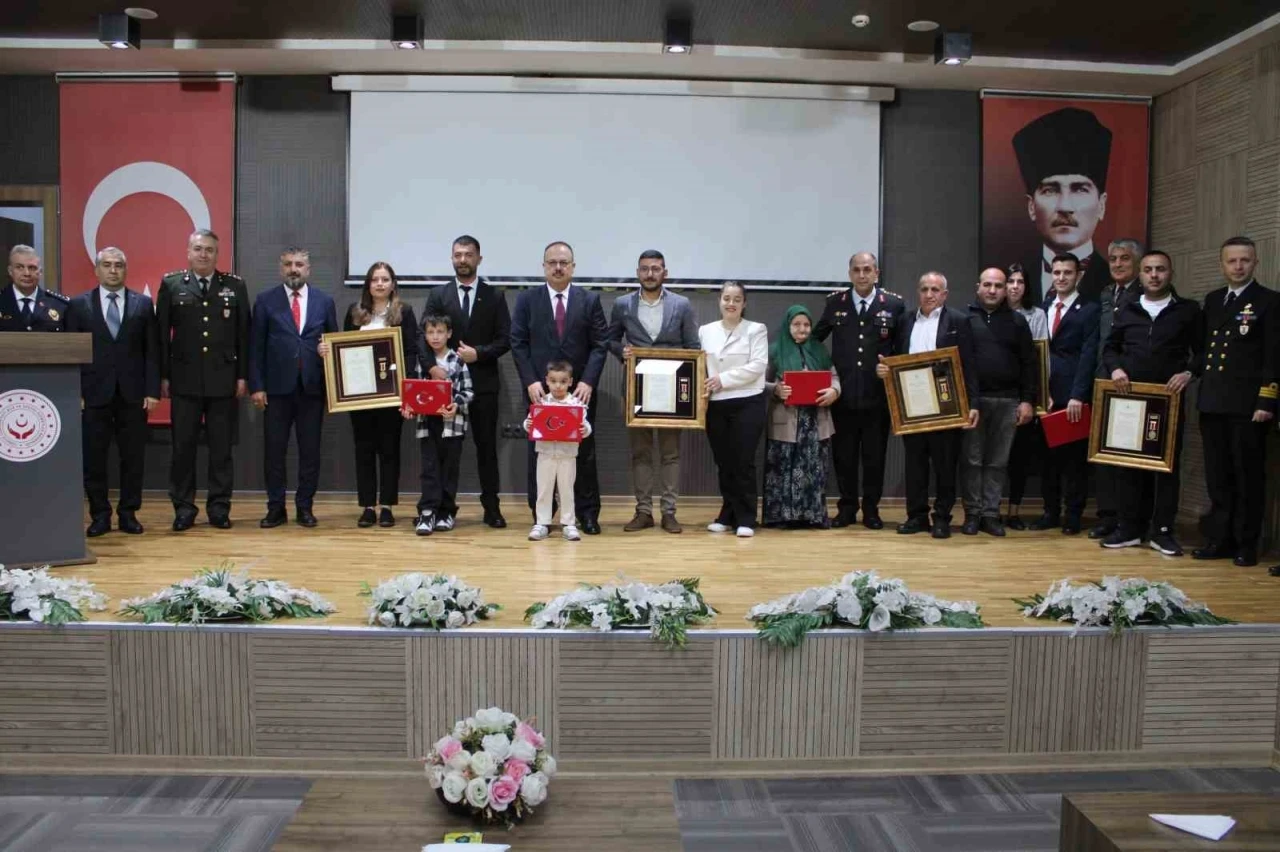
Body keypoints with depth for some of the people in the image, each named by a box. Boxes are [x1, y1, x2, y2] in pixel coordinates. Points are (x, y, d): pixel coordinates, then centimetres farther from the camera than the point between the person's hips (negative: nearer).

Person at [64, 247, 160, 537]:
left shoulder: (143, 304, 7)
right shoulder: (79, 305, 6)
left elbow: (152, 350, 4)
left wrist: (152, 390, -3)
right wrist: (75, 393, -4)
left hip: (133, 394, 0)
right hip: (95, 393, 0)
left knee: (133, 457, 3)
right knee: (93, 458, 3)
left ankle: (128, 513, 14)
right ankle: (100, 515, 13)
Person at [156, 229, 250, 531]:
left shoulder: (235, 285, 7)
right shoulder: (171, 284, 5)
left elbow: (243, 334, 5)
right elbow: (162, 334, 4)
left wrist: (242, 376, 0)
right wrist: (163, 376, -1)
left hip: (224, 379, 0)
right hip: (185, 380, 0)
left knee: (221, 448, 5)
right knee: (183, 446, 4)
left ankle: (219, 507, 13)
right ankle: (184, 507, 14)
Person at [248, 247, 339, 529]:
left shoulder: (324, 301, 8)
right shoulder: (265, 301, 4)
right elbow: (256, 347, 2)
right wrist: (256, 386, -4)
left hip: (312, 387, 1)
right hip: (277, 388, -1)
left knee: (310, 450, 5)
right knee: (274, 450, 3)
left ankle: (304, 506, 15)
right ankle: (276, 507, 13)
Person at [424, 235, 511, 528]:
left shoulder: (494, 296, 6)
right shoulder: (437, 295, 7)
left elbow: (505, 339, 0)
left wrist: (478, 353, -13)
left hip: (483, 382, 0)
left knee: (487, 446, 4)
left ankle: (491, 507, 10)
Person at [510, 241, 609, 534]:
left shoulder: (590, 300, 5)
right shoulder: (526, 299, 5)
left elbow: (600, 345, 0)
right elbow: (518, 344, 1)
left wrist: (588, 382, -11)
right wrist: (530, 381, -10)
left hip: (580, 389, 0)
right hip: (539, 389, 0)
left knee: (584, 451, 5)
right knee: (539, 451, 5)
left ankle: (587, 513, 13)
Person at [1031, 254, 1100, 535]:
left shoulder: (1089, 310, -1)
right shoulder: (1043, 308, 14)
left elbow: (1088, 355, -9)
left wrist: (1077, 395, -16)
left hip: (1073, 396, -4)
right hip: (1047, 394, 4)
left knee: (1074, 457, 3)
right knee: (1049, 455, 8)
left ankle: (1073, 516, 10)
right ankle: (1051, 512, 16)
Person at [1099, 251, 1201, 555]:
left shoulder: (1188, 310, 6)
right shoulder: (1127, 311, 12)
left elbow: (1203, 351, 5)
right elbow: (1109, 348, 15)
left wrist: (1188, 373, -12)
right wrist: (1114, 368, -5)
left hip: (1169, 398, -2)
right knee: (1127, 462, 4)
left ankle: (1162, 530, 10)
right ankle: (1129, 527, 13)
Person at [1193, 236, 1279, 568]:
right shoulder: (1212, 300, 16)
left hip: (1248, 405, -5)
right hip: (1213, 404, 5)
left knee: (1248, 477, 2)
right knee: (1218, 476, 9)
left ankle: (1246, 544, 10)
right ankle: (1219, 539, 17)